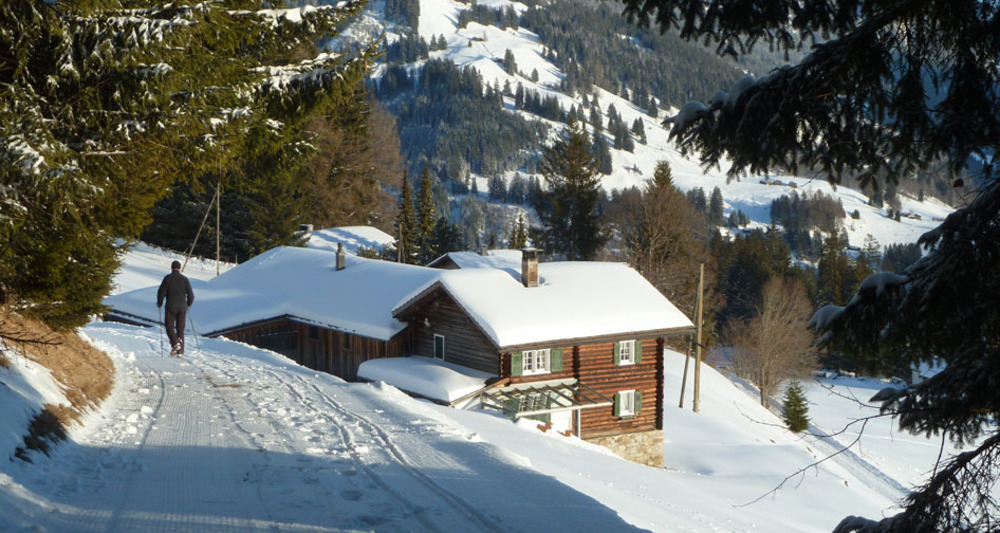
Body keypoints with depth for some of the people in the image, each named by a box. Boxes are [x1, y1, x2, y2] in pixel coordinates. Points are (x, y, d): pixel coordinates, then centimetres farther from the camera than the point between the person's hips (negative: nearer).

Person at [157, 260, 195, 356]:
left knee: (169, 326, 7)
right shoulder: (185, 279, 2)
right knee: (180, 329, 9)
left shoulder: (167, 278, -5)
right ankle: (180, 351, 6)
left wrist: (159, 303, 11)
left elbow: (161, 292, -7)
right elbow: (190, 294, 0)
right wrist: (189, 303, 20)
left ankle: (175, 343, -16)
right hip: (182, 307, 3)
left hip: (171, 307, -3)